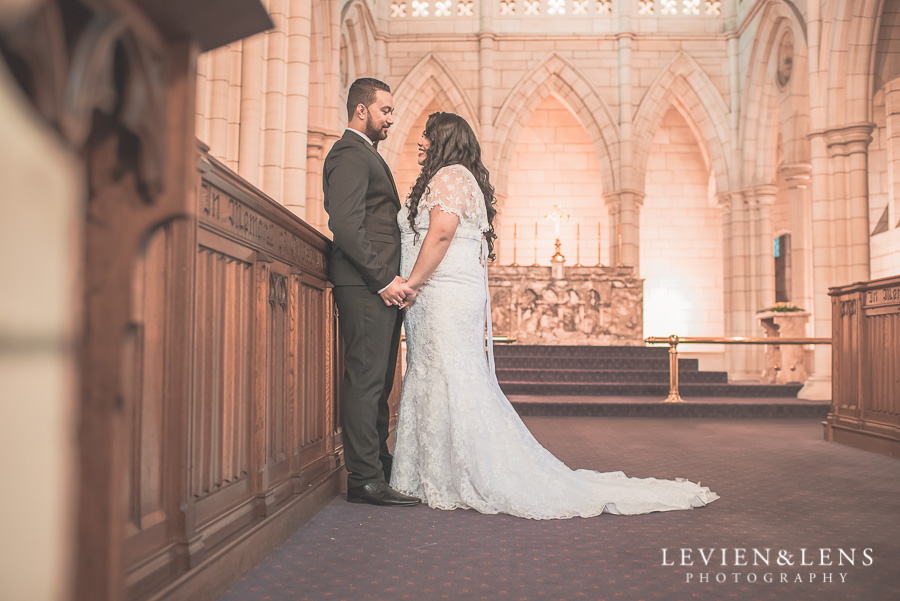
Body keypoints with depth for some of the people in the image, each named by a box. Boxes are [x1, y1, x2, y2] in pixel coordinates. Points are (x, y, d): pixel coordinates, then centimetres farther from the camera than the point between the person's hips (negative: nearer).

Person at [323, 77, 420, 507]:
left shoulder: (365, 154, 25)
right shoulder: (350, 154, -8)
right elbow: (346, 226, -19)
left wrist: (392, 278, 17)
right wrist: (384, 279, -19)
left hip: (379, 286, 10)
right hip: (366, 285, -10)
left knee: (377, 382, 13)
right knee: (365, 380, -7)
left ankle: (379, 466, 22)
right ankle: (365, 480, -2)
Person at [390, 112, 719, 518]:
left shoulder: (449, 176, -7)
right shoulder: (459, 179, 25)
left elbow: (441, 232, -21)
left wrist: (411, 284, -19)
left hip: (445, 300, -11)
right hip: (442, 305, 11)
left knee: (453, 392, -7)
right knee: (434, 390, 11)